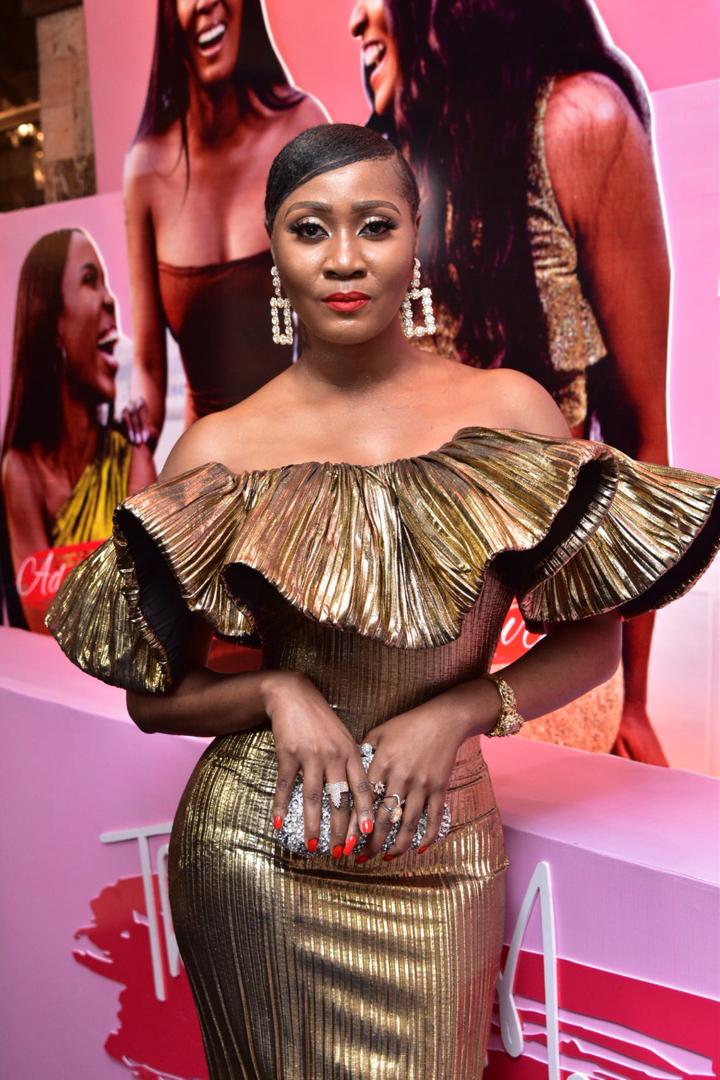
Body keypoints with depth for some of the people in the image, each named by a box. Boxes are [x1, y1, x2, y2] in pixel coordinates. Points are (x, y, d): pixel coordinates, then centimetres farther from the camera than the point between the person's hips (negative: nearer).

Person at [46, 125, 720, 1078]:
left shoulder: (510, 411, -7)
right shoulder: (221, 452, -7)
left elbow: (593, 640, 1)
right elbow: (152, 697, -1)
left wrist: (463, 709, -14)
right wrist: (275, 693, -17)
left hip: (440, 849, 1)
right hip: (255, 849, 0)